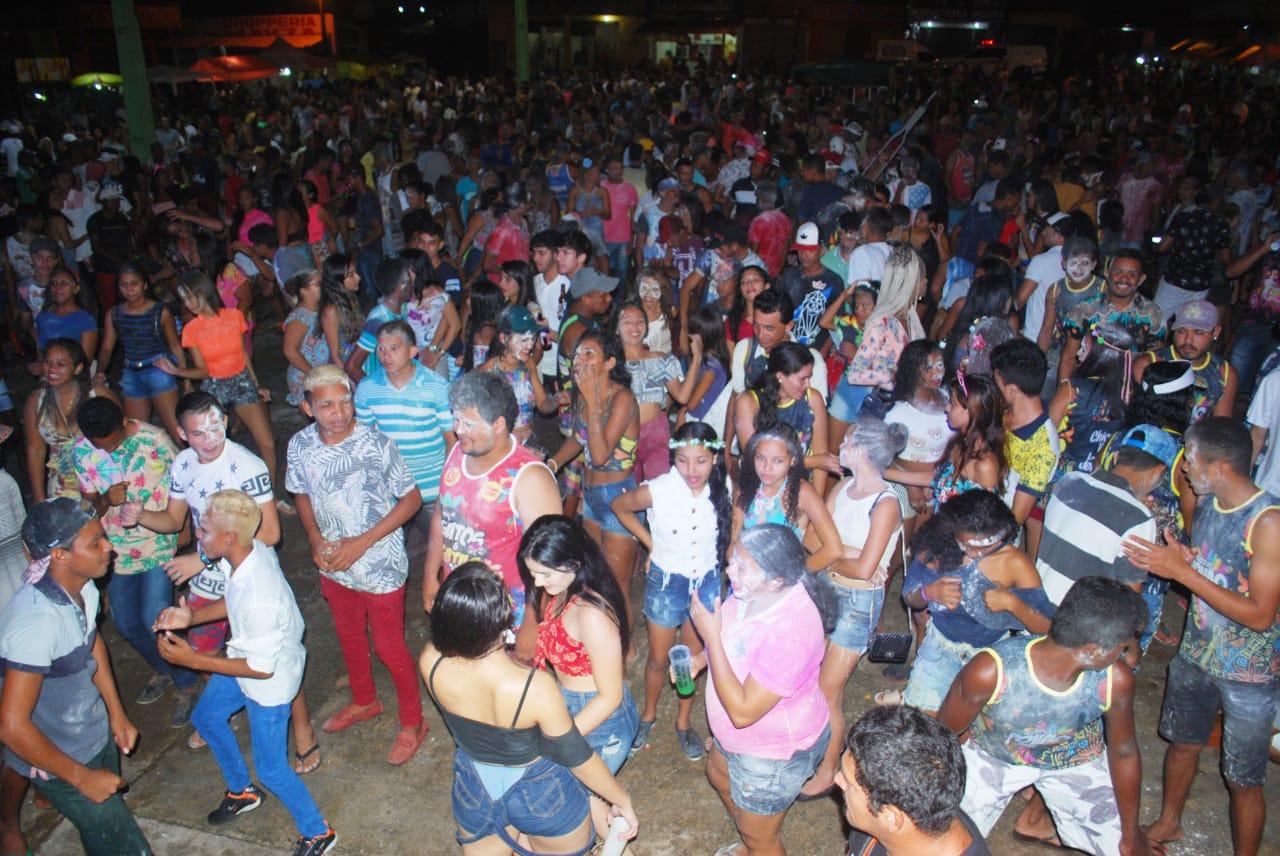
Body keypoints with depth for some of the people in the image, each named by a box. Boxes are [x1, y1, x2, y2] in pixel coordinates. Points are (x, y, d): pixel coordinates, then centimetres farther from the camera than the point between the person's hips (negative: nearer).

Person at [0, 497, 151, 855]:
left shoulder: (83, 586, -12)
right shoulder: (36, 620, -36)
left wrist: (116, 712, 9)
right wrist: (82, 777, -21)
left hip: (96, 733, 7)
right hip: (58, 758, -7)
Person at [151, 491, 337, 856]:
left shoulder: (260, 596, -41)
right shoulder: (251, 551, -17)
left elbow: (261, 668, -28)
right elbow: (234, 603, 5)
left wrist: (194, 660, -24)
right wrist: (191, 616, -9)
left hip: (269, 683, -9)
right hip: (245, 659, 9)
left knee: (271, 769, 7)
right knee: (206, 717, 30)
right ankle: (242, 791, 53)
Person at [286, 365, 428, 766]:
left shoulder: (377, 444, -24)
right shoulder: (300, 445, -10)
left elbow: (412, 498, -16)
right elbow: (303, 495, 7)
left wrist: (362, 542, -21)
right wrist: (316, 540, -9)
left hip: (381, 566, -5)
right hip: (334, 566, 5)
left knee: (388, 646, 8)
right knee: (349, 636, 25)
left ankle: (413, 722, 31)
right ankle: (364, 701, 52)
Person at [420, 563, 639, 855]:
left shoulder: (430, 663, -27)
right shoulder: (536, 687, -37)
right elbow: (578, 758, -21)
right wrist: (623, 801, -6)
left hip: (474, 794, 3)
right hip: (541, 797, -3)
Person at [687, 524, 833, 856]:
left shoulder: (789, 634, -41)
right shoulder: (752, 591, -16)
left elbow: (743, 711, -35)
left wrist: (710, 637, -33)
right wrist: (700, 659, -9)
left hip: (774, 752, -9)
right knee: (718, 774, 34)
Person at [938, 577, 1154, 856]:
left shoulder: (1116, 679, -28)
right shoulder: (990, 671, -38)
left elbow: (1124, 752, -9)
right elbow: (943, 736, -20)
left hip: (1075, 760, 2)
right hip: (993, 755, -2)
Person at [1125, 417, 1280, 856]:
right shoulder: (1207, 504, -3)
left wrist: (1181, 571, -28)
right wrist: (1171, 554, -10)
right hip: (1196, 654, 7)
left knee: (1243, 781, 9)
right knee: (1182, 743, 25)